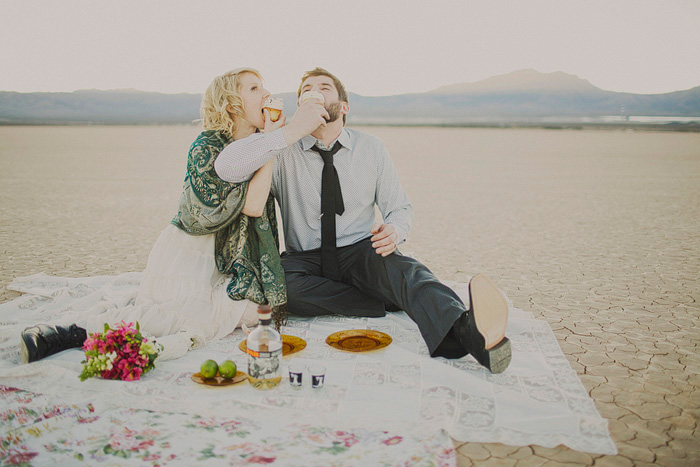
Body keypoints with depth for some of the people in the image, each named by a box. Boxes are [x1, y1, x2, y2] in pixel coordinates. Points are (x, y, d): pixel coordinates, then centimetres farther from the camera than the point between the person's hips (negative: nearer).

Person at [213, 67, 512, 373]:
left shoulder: (371, 148, 6)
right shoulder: (284, 152, -1)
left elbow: (400, 207, 10)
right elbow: (226, 167, -19)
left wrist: (394, 230, -17)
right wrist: (292, 130, -24)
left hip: (362, 255, 0)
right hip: (306, 260, 1)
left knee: (402, 267, -34)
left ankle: (467, 330, -62)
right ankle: (392, 303, -26)